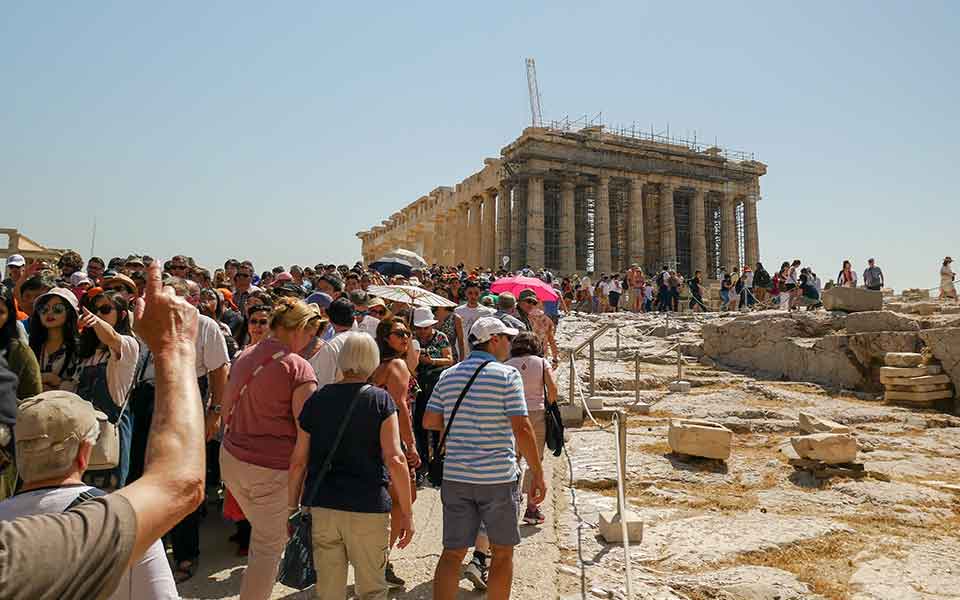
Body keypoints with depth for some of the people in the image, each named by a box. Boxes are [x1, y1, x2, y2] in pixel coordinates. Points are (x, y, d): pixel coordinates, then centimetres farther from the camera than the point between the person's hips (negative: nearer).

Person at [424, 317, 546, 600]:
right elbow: (522, 429, -15)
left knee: (452, 553, 11)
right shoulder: (507, 375, -10)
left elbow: (429, 421, 4)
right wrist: (538, 474, -7)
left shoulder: (448, 376, 5)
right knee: (502, 552, 15)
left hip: (455, 477, 4)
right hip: (497, 476, -4)